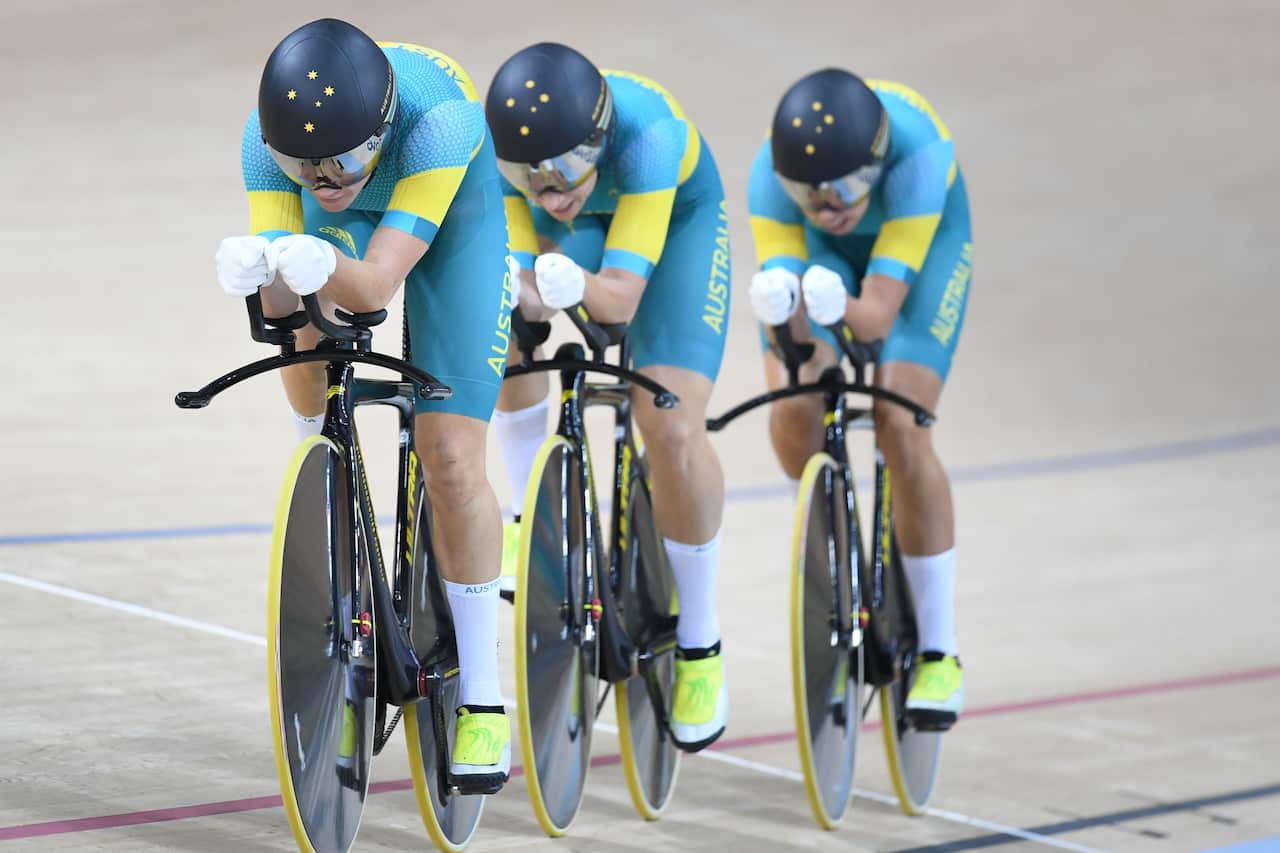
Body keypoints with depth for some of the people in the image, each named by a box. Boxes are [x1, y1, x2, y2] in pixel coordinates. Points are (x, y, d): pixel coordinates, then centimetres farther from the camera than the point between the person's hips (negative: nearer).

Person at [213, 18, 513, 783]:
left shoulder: (438, 116, -43)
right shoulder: (267, 136, -32)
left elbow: (376, 285, -45)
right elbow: (281, 304, -35)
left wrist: (324, 269, -66)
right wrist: (261, 272, -57)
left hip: (456, 211, -4)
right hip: (344, 224, 4)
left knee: (452, 460, -12)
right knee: (306, 338, -24)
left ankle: (483, 699, -3)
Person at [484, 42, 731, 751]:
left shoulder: (645, 130, -43)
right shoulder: (504, 142, -33)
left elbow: (624, 295, -44)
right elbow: (524, 289, -33)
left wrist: (578, 286, -65)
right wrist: (517, 289, -56)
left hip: (678, 217, -4)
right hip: (578, 227, 4)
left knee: (672, 431, -18)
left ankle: (699, 641, 0)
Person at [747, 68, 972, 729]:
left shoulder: (916, 156, -41)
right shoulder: (771, 174, -35)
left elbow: (880, 312, -43)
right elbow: (783, 301, -37)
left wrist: (837, 307, -64)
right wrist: (782, 312, -60)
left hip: (923, 235, -2)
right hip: (818, 249, 2)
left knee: (900, 427, -19)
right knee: (793, 415, -20)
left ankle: (938, 653, -7)